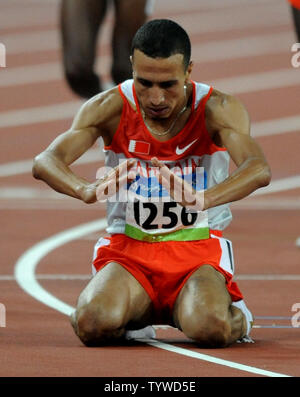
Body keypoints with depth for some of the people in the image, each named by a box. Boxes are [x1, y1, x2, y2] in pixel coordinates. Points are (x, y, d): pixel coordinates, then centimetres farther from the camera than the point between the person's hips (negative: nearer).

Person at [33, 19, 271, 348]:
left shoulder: (218, 109, -10)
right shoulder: (110, 108, -7)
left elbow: (259, 169, -28)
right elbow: (45, 162, -19)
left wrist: (203, 199, -50)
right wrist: (86, 190, -43)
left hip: (199, 248, -1)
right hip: (128, 247, 1)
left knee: (210, 329, -32)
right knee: (95, 326, -30)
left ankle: (237, 317, 8)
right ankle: (134, 313, 9)